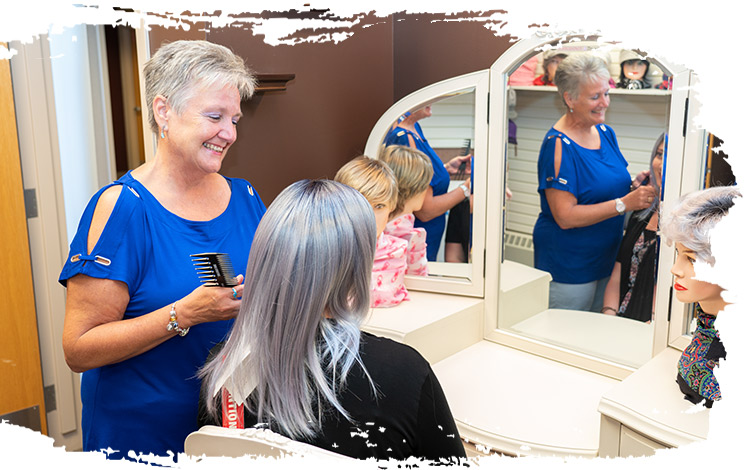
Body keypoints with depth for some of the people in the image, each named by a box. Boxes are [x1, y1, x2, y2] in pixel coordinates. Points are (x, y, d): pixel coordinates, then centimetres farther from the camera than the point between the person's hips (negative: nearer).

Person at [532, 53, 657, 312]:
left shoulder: (605, 133, 6)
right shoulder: (558, 145, -19)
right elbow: (565, 217, -23)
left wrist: (637, 183, -4)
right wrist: (624, 203, -25)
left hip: (606, 259, 8)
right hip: (568, 267, -7)